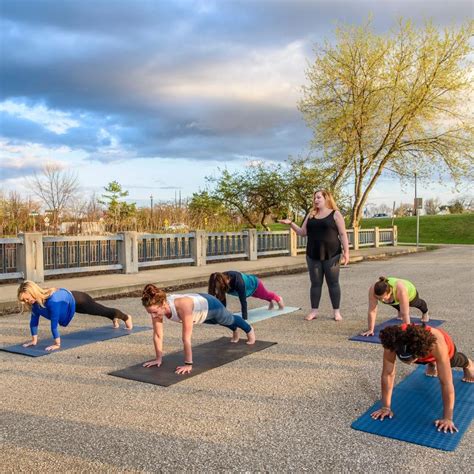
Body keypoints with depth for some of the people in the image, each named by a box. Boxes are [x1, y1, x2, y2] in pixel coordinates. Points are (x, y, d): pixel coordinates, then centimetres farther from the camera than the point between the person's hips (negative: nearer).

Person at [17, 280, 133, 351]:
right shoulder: (35, 301, -23)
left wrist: (57, 344, -38)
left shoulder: (52, 300, -46)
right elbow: (34, 321, -13)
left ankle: (126, 317, 51)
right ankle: (114, 319, 65)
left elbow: (54, 323, -43)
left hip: (78, 300, -7)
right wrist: (34, 340, -11)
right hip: (69, 302, 7)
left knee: (102, 310, 21)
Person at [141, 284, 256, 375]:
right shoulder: (156, 306, -32)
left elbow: (186, 338, -45)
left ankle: (249, 330, 63)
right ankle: (235, 330, 72)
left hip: (209, 305, -5)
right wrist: (158, 358, -16)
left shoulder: (182, 306, -50)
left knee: (230, 319, 29)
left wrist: (188, 364, -40)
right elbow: (157, 335, -21)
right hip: (197, 302, 5)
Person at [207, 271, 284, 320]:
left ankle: (279, 299, 62)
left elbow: (243, 301, -50)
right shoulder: (222, 280, -33)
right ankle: (270, 301, 69)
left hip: (254, 283, -5)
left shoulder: (238, 282, -51)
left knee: (266, 294, 28)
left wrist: (244, 318, -50)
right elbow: (222, 299, -23)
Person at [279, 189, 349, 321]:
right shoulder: (311, 215, 12)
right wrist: (291, 223, -2)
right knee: (315, 283, 8)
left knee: (333, 283, 2)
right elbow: (303, 232, 11)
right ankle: (314, 311, 14)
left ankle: (337, 311, 10)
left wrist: (346, 252, -10)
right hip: (313, 255, 4)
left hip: (331, 255, -4)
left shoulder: (335, 214, -1)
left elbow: (343, 234, -3)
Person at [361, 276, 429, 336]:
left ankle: (425, 312, 63)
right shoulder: (373, 290, -40)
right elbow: (372, 311, -35)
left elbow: (405, 314, -46)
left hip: (410, 293, -1)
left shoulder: (400, 290, -49)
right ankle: (400, 310, 64)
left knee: (416, 303, 31)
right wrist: (370, 330, -34)